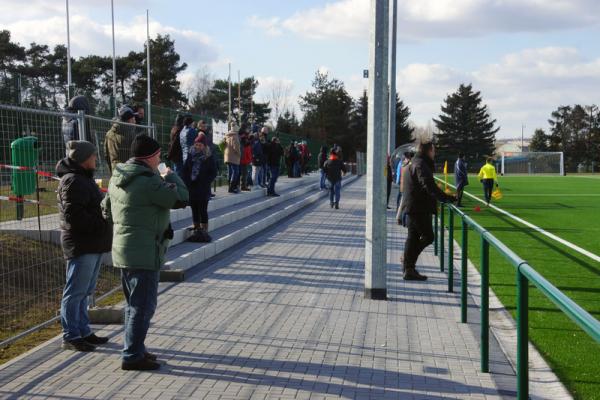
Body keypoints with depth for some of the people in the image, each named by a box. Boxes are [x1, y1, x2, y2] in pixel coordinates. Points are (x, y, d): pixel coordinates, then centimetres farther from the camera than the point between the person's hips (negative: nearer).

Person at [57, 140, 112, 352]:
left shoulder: (83, 178, 18)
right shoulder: (73, 181, -16)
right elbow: (73, 216, -23)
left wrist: (106, 216, 8)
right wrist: (103, 223, -20)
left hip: (92, 244, 11)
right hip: (81, 245, -11)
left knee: (85, 291, 17)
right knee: (75, 292, -3)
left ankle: (83, 332, 26)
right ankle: (70, 337, 5)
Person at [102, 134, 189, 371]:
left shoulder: (117, 178, 9)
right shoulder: (148, 182, -20)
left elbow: (106, 207, 19)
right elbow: (181, 198, -17)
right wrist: (171, 176, -1)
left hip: (122, 250, 10)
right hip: (144, 254, -10)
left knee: (134, 304, 20)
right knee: (143, 306, -2)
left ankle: (135, 349, 30)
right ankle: (133, 357, 3)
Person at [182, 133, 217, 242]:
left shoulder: (208, 157, -3)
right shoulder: (191, 155, 6)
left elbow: (213, 173, -2)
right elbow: (185, 170, 10)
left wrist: (205, 182, -11)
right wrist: (187, 182, -2)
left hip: (203, 189, -4)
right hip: (191, 188, 4)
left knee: (203, 210, -2)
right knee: (194, 210, 9)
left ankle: (204, 231, 2)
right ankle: (196, 230, 16)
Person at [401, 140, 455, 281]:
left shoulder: (414, 163, 19)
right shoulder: (421, 165, -15)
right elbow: (429, 186, -27)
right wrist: (447, 198, -29)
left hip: (411, 207, 11)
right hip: (419, 208, -11)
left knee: (413, 237, 13)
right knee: (428, 236, -5)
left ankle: (409, 269, 16)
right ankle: (409, 267, -6)